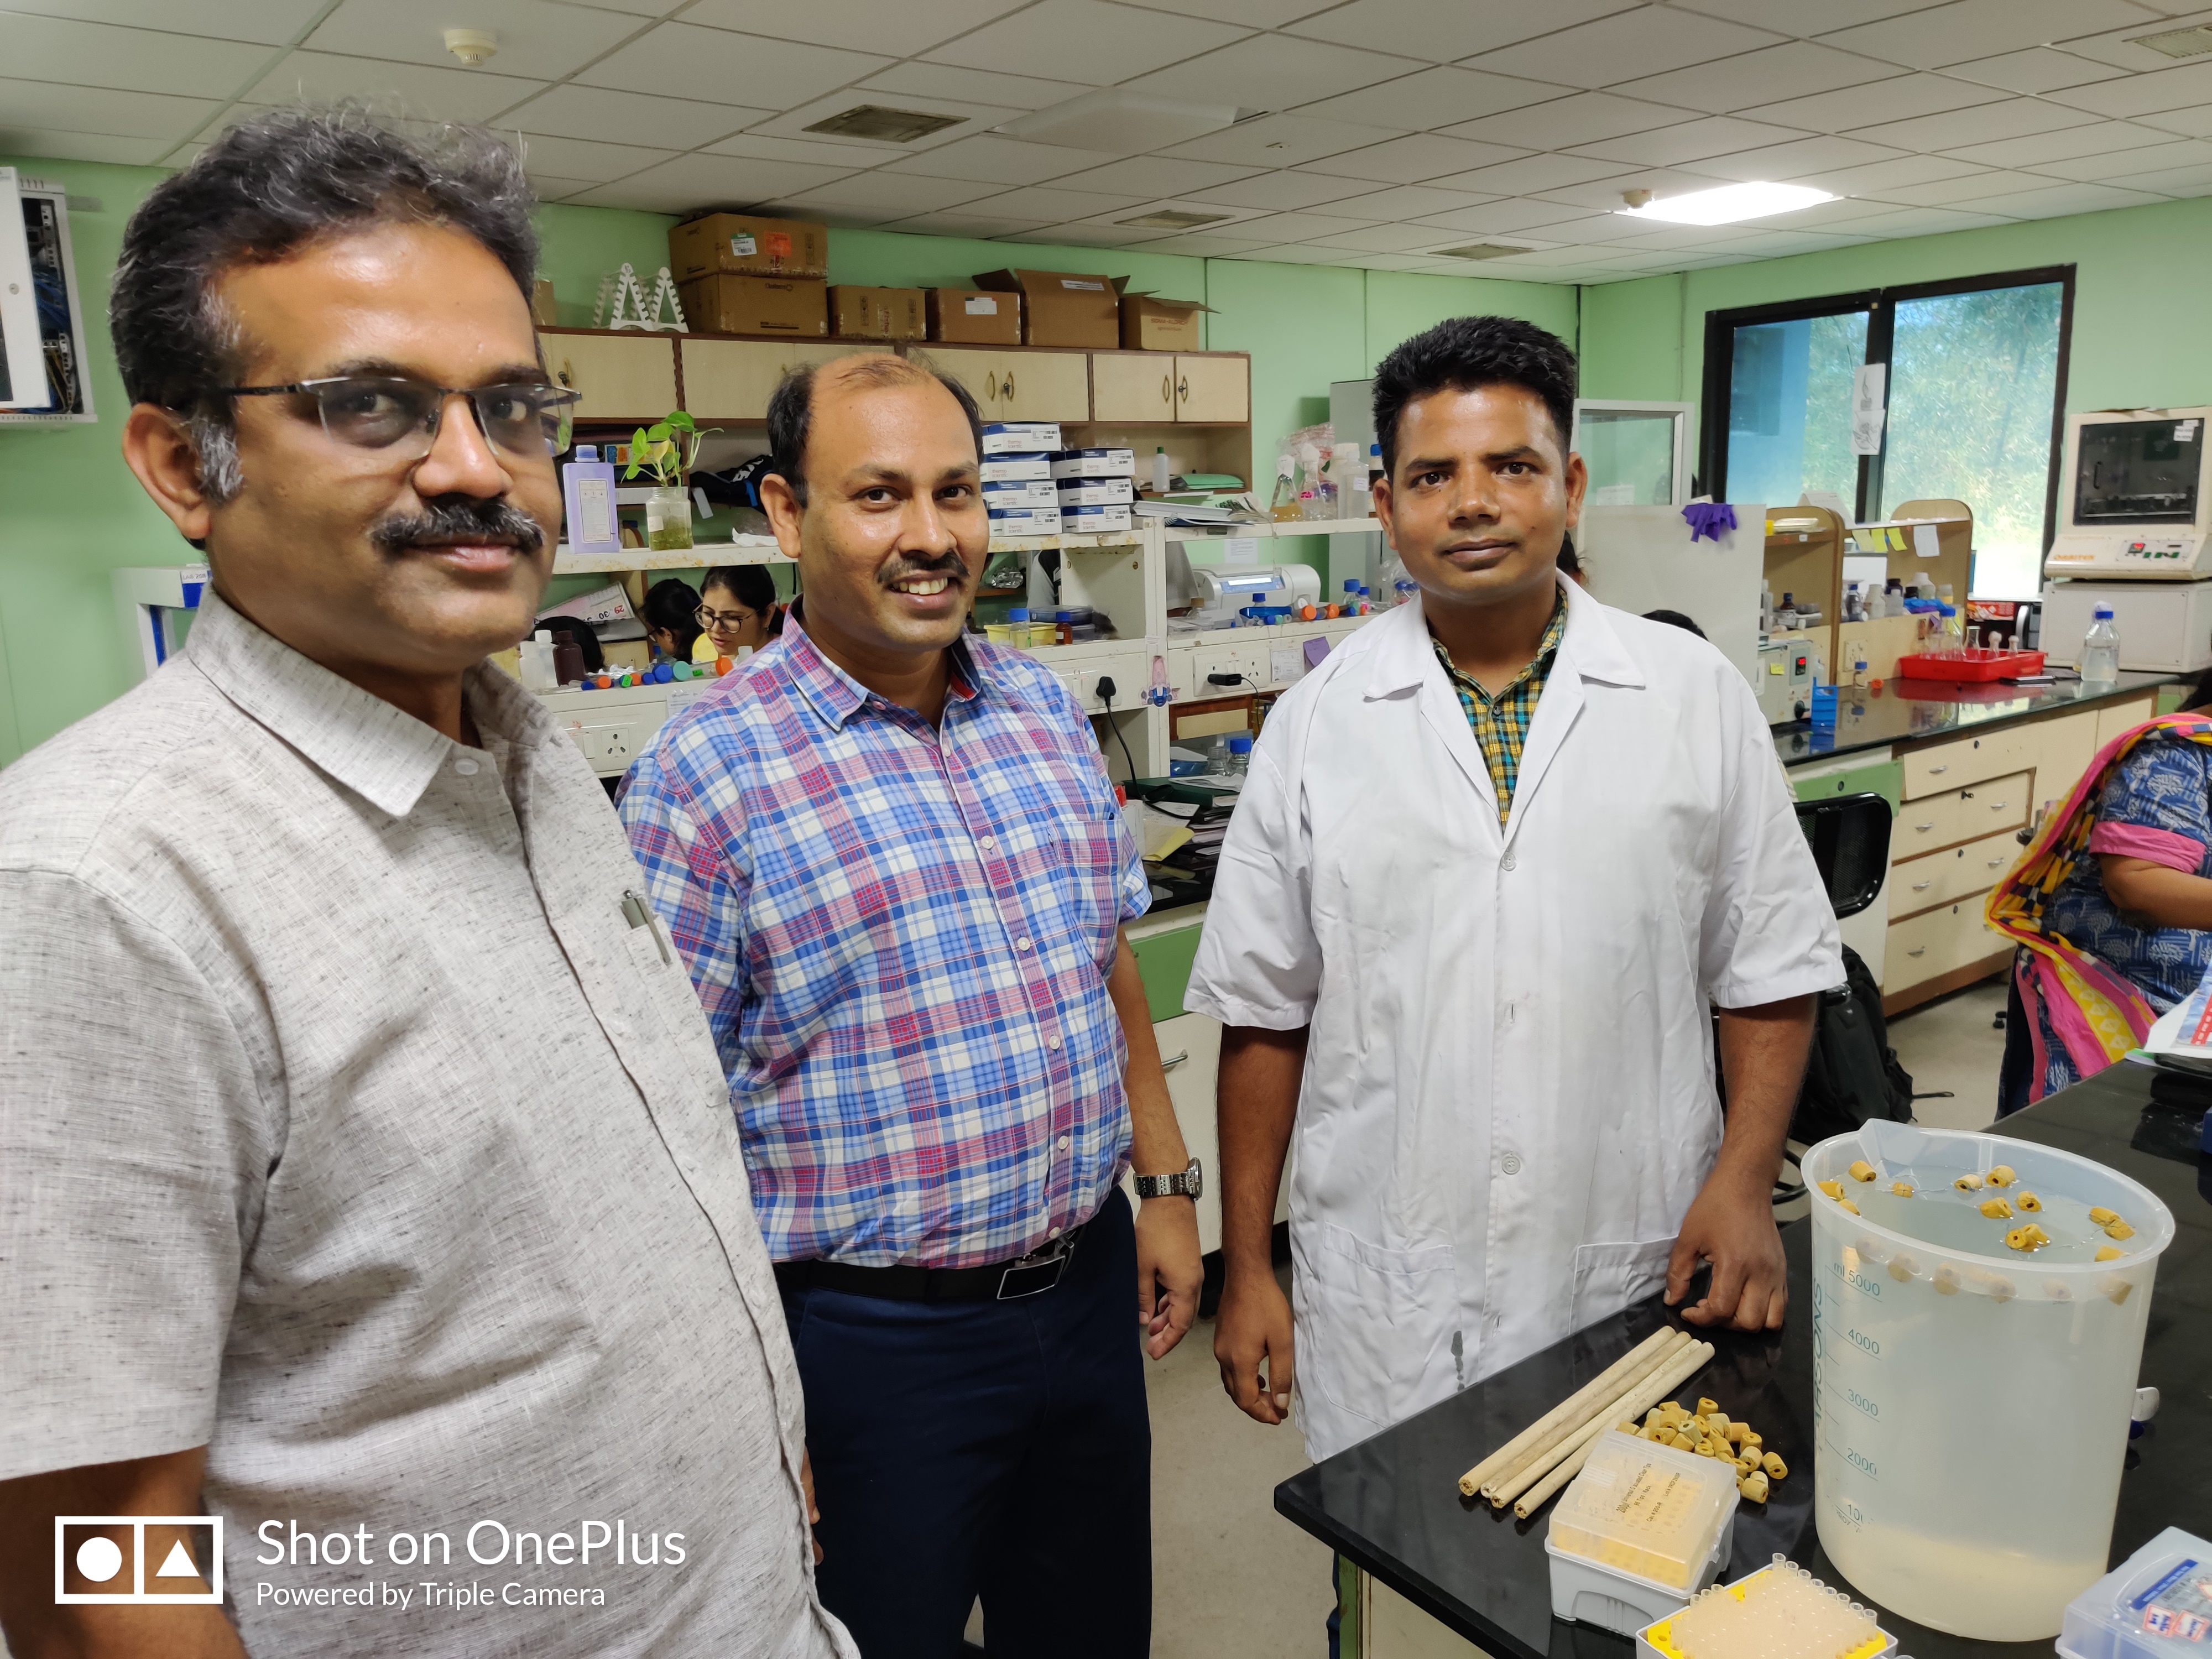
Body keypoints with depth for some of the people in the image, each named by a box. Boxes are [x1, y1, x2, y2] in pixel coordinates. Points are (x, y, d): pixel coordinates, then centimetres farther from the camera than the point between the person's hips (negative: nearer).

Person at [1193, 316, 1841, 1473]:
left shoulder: (1696, 696, 0)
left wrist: (1743, 1181, -7)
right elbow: (1264, 1015, 1)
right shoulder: (1318, 721, -1)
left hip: (1634, 1282, 0)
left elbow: (1772, 971, 5)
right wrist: (1246, 1267, 2)